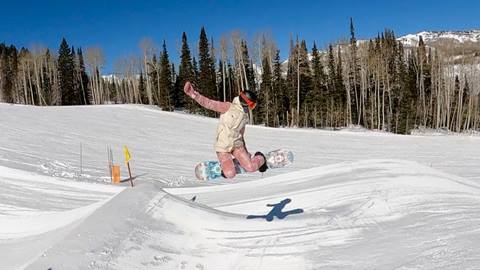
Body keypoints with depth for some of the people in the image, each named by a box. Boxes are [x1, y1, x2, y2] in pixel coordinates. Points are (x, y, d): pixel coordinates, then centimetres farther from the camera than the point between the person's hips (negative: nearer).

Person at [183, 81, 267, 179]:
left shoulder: (245, 116, 10)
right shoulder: (228, 107, -8)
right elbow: (209, 103, -16)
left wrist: (246, 153, 22)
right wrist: (193, 94, -30)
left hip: (237, 145, 4)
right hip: (223, 147, -4)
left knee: (251, 168, -16)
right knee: (230, 174, -20)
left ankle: (260, 159, 19)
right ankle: (225, 166, 16)